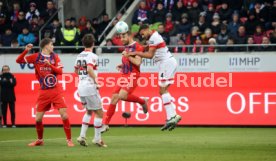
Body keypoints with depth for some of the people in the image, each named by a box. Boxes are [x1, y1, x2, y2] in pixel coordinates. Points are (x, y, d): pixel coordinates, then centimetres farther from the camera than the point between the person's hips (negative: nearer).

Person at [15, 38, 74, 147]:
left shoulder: (54, 57, 6)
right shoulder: (36, 57, 2)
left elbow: (60, 71, -4)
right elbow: (19, 60, 0)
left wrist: (50, 65, -19)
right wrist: (26, 51, -14)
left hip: (56, 91, 0)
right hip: (44, 92, 0)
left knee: (64, 115, -10)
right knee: (38, 119, 1)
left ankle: (69, 140, 1)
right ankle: (39, 140, 22)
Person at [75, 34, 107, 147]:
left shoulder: (79, 56, 11)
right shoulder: (92, 56, -12)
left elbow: (76, 71, 24)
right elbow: (89, 69, -27)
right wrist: (96, 80, -21)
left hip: (81, 87, 8)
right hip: (90, 87, -8)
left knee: (89, 111, 23)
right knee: (99, 113, 4)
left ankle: (82, 136, 12)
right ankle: (97, 139, 5)